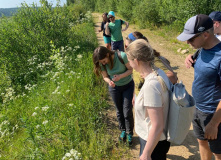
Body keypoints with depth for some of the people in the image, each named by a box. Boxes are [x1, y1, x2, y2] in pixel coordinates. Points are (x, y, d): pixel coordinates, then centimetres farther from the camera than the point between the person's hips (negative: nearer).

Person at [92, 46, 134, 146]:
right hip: (114, 87, 3)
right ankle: (123, 130, 36)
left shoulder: (122, 56, -29)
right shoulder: (102, 64, -17)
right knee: (119, 111, 14)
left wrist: (120, 76, -34)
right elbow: (105, 76, -4)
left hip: (128, 85, -3)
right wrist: (109, 81, -28)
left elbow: (130, 69, -17)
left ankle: (130, 133, 21)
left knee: (127, 112, -2)